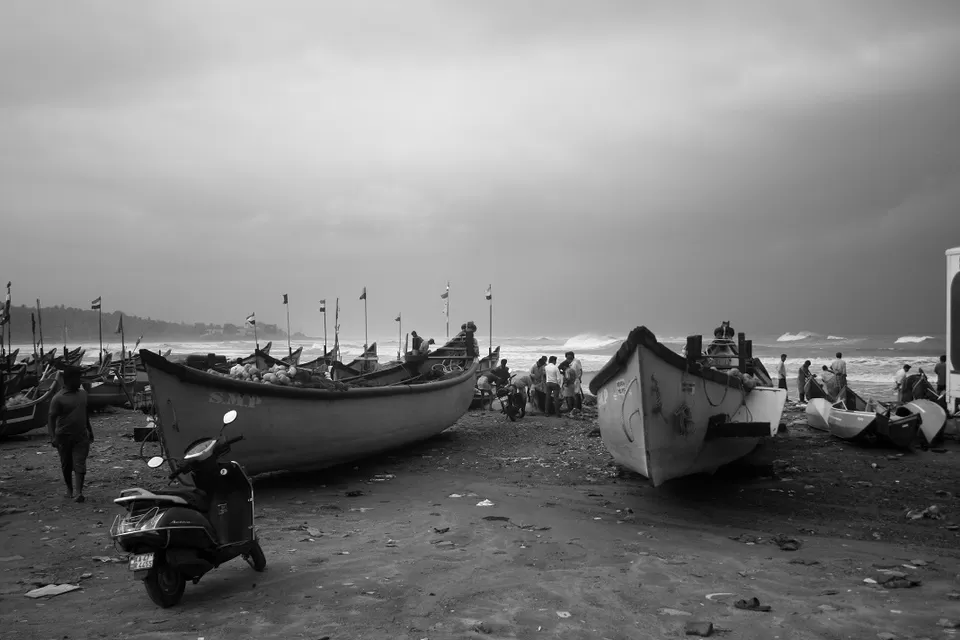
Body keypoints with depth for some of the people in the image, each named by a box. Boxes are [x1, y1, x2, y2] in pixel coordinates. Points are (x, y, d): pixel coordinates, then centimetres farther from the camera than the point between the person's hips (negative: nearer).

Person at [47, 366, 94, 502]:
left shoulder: (82, 393, 8)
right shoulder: (58, 398, -11)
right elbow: (51, 418, -14)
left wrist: (90, 430, 23)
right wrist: (53, 437, -24)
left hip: (81, 436, 3)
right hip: (64, 437, -3)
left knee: (79, 465, -7)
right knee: (66, 465, 11)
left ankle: (79, 492, -12)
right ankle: (69, 488, 30)